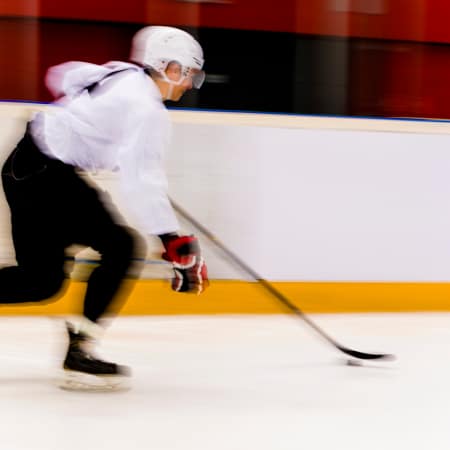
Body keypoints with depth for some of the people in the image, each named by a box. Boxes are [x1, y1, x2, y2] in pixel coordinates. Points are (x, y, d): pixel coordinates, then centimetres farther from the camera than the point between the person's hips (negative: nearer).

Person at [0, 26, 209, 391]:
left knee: (42, 278, 13)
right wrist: (177, 246, -29)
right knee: (120, 247, -10)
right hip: (47, 175, -10)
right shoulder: (147, 110, -17)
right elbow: (141, 182, -27)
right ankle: (79, 350, -11)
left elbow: (61, 75, 27)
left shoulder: (120, 73, 9)